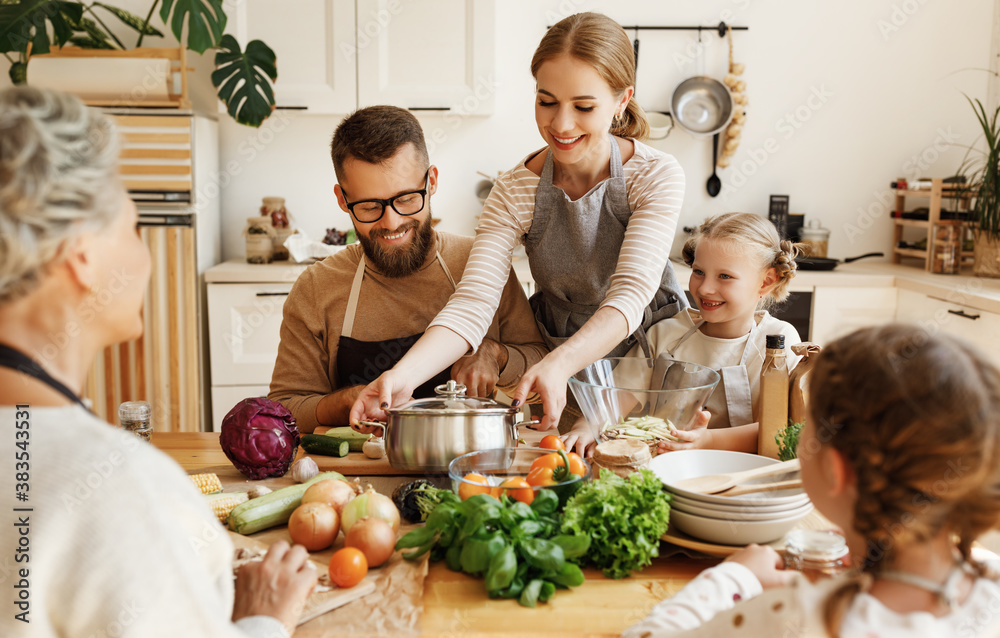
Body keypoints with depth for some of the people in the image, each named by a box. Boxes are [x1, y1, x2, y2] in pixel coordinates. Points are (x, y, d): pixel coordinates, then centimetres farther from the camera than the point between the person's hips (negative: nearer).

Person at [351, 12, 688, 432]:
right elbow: (473, 303, -21)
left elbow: (629, 296, -26)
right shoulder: (515, 192, -10)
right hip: (560, 368, 2)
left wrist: (559, 364, -45)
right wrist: (403, 375, -39)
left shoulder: (657, 177, -15)